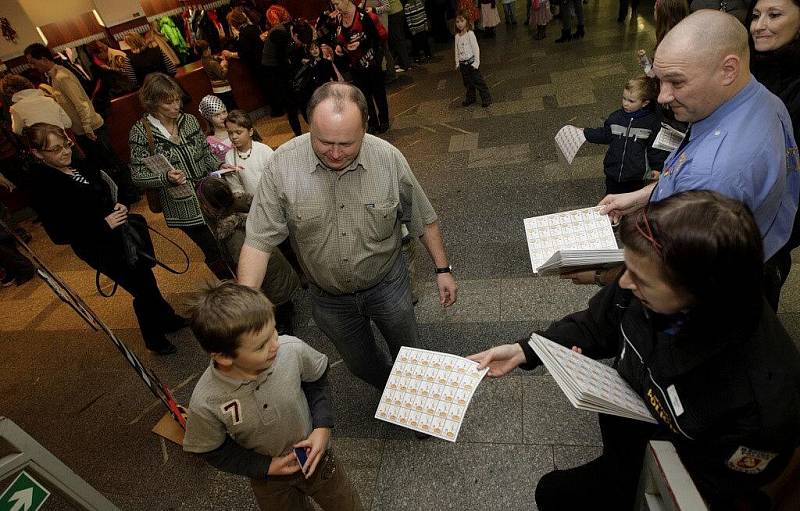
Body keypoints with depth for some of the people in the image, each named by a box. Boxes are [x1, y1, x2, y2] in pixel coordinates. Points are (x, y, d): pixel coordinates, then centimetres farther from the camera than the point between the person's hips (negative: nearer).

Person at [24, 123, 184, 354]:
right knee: (143, 290, 3)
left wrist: (119, 207, -5)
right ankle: (155, 340, 27)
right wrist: (104, 224, -24)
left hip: (124, 233, 7)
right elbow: (59, 235, -21)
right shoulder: (42, 187, -20)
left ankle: (167, 319, 46)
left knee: (146, 278, 22)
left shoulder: (80, 165, 0)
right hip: (101, 248, -7)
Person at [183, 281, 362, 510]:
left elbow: (317, 380, -9)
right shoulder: (206, 403, -32)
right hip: (268, 476, -1)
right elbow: (213, 451, -12)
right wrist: (265, 467, -17)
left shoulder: (292, 350, -32)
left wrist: (323, 427, -17)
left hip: (314, 455, 1)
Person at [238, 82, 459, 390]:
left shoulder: (389, 159, -20)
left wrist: (442, 270, -2)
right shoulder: (282, 165, -22)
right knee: (361, 365, 24)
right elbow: (259, 240, -20)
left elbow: (422, 220, -7)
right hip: (328, 298, 1)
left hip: (387, 285, 0)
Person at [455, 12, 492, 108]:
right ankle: (470, 98, 30)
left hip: (471, 62, -6)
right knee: (467, 83, 15)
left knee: (478, 81, -2)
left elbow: (476, 48, -12)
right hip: (462, 64, 6)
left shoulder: (470, 34, -12)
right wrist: (457, 63, 12)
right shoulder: (457, 36, 5)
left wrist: (476, 62, -16)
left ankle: (486, 98, 7)